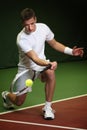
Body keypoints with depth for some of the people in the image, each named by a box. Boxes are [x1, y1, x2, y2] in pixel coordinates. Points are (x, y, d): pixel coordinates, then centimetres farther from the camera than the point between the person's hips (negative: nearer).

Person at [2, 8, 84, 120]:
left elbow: (54, 44, 5)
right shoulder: (21, 39, -29)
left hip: (42, 64, 3)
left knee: (50, 73, -34)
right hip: (26, 68, -3)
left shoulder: (43, 27, -13)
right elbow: (35, 59, -38)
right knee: (18, 102, 3)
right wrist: (49, 63, -57)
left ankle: (47, 108, -19)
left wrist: (71, 51, -8)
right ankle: (7, 95, 42)